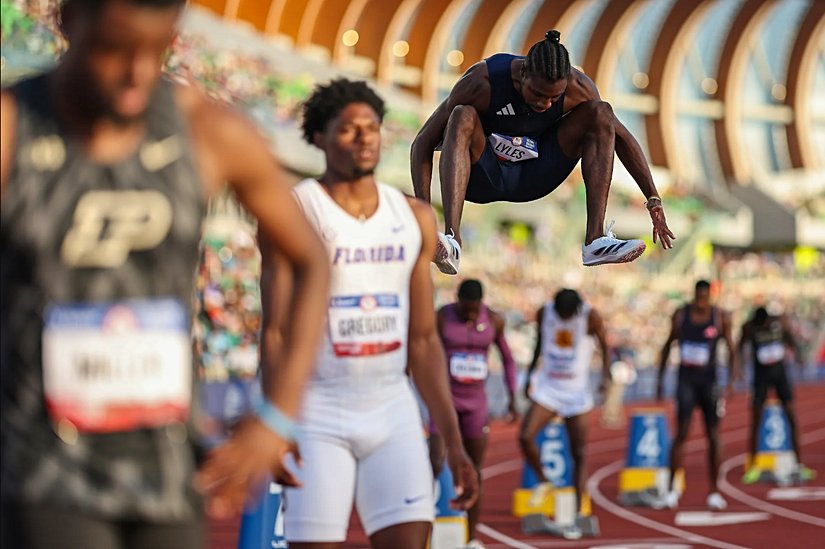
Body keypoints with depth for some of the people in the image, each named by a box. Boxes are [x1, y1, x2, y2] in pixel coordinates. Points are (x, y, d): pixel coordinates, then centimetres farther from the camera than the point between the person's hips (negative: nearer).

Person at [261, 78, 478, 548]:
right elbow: (274, 332, -7)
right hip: (318, 412, -4)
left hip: (393, 409, 4)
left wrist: (454, 442, 9)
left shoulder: (415, 218, 10)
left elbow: (424, 339, 13)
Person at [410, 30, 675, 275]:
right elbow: (423, 143, -26)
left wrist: (654, 201, -10)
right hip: (480, 179, -3)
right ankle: (452, 240, -51)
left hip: (532, 178, 3)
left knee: (601, 113, -17)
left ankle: (595, 242, -26)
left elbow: (621, 137, -6)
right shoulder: (482, 82, -27)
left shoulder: (578, 88, -18)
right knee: (462, 117, -35)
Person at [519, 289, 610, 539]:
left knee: (578, 453, -2)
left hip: (576, 391, -2)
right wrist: (530, 375, 15)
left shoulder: (591, 316, -12)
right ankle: (543, 482, 9)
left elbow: (605, 346, -2)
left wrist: (605, 375, -16)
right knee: (525, 436, -17)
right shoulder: (544, 313, -3)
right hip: (547, 387, 2)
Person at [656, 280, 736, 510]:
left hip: (709, 380, 0)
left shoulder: (721, 317, -3)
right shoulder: (681, 315, 2)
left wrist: (731, 380, -11)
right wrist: (660, 379, 11)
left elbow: (731, 350, 1)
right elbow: (668, 345, 12)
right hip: (686, 379, 0)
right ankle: (673, 488, -3)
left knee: (713, 435, 2)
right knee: (681, 433, -9)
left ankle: (714, 492, 10)